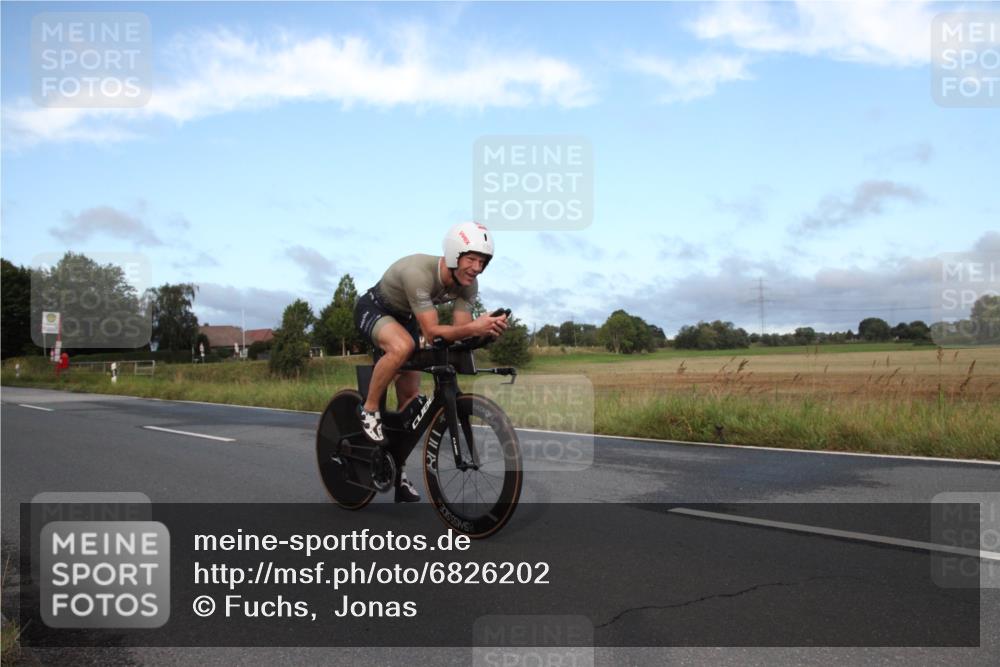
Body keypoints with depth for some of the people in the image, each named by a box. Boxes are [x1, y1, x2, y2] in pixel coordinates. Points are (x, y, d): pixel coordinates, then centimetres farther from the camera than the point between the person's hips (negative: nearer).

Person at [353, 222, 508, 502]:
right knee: (402, 346, -40)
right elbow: (431, 332, -41)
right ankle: (368, 410, -18)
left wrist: (486, 329, -40)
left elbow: (459, 331, -20)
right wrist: (473, 327, -55)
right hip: (373, 310, -7)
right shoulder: (419, 272, -39)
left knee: (411, 397, 2)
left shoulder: (468, 285, -18)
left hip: (405, 319, 7)